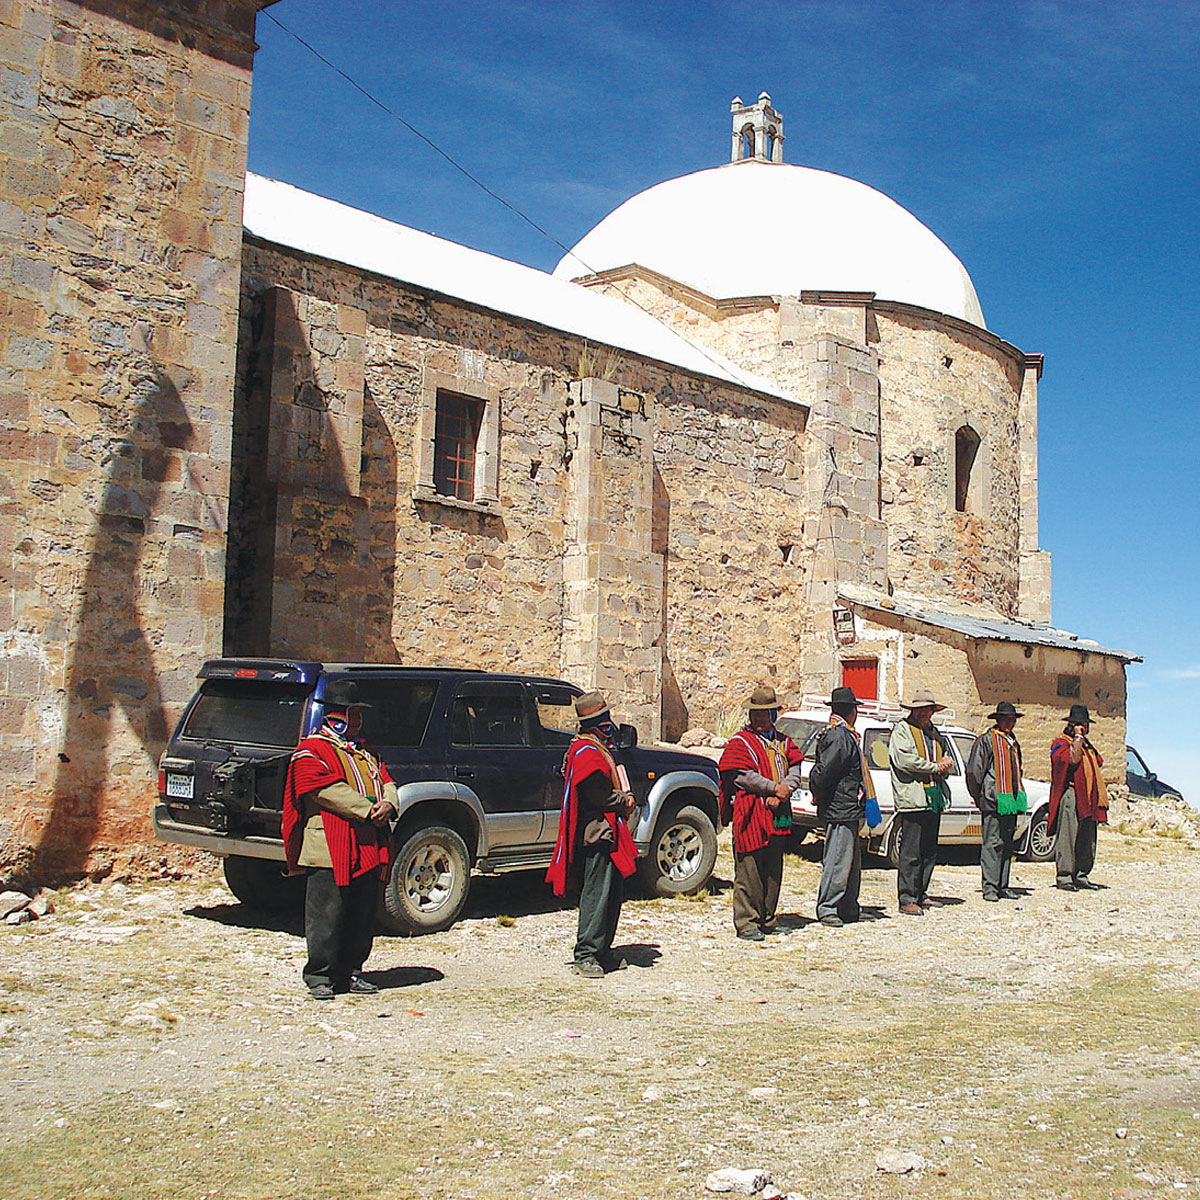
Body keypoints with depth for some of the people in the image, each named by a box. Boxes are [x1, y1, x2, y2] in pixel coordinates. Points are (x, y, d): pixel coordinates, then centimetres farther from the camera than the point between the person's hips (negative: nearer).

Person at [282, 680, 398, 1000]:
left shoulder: (365, 753, 23)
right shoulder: (311, 751, -2)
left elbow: (387, 782, 17)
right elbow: (328, 791, -15)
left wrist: (388, 804, -6)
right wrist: (367, 809, -18)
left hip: (369, 850, 8)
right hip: (330, 851, -7)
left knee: (362, 916, 10)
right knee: (327, 917, -5)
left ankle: (350, 973, 20)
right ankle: (319, 977, 4)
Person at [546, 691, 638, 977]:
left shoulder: (600, 749, 20)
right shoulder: (586, 752, -14)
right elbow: (599, 796, -19)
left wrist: (625, 799, 5)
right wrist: (625, 801, -5)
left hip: (609, 833, 11)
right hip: (597, 833, -11)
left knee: (613, 894, 13)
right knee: (597, 894, -10)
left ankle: (602, 951, 21)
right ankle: (585, 956, -6)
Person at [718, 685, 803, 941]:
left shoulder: (783, 742, 17)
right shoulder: (740, 742, -2)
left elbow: (794, 770, 8)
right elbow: (742, 776, -13)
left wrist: (783, 792, -10)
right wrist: (775, 788, -14)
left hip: (778, 814, 6)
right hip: (750, 814, -6)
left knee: (773, 870, 10)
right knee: (749, 870, -7)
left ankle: (767, 920, 20)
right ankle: (746, 923, -1)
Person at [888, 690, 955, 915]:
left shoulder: (934, 732, 21)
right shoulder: (901, 730, -2)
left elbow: (947, 757, 28)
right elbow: (904, 760, -15)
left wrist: (946, 763, 3)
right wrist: (934, 767, -8)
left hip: (934, 799, 8)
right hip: (912, 799, -8)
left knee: (929, 852, 12)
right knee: (911, 853, -8)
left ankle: (920, 894, 21)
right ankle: (907, 899, -5)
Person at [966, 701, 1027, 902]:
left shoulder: (1013, 743, 19)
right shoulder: (986, 741, -5)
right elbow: (973, 771, -7)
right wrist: (979, 798, -6)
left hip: (1011, 801, 8)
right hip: (993, 802, -8)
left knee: (1007, 844, 9)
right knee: (993, 843, -9)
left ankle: (1003, 886, 14)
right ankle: (989, 887, -7)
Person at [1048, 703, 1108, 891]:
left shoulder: (1088, 746, 25)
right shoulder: (1060, 743, 0)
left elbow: (1096, 766, 27)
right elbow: (1071, 759, -19)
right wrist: (1078, 739, -12)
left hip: (1088, 799, 8)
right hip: (1070, 797, -8)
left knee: (1088, 840, 7)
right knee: (1068, 837, -10)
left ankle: (1081, 876, 13)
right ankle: (1064, 877, -9)